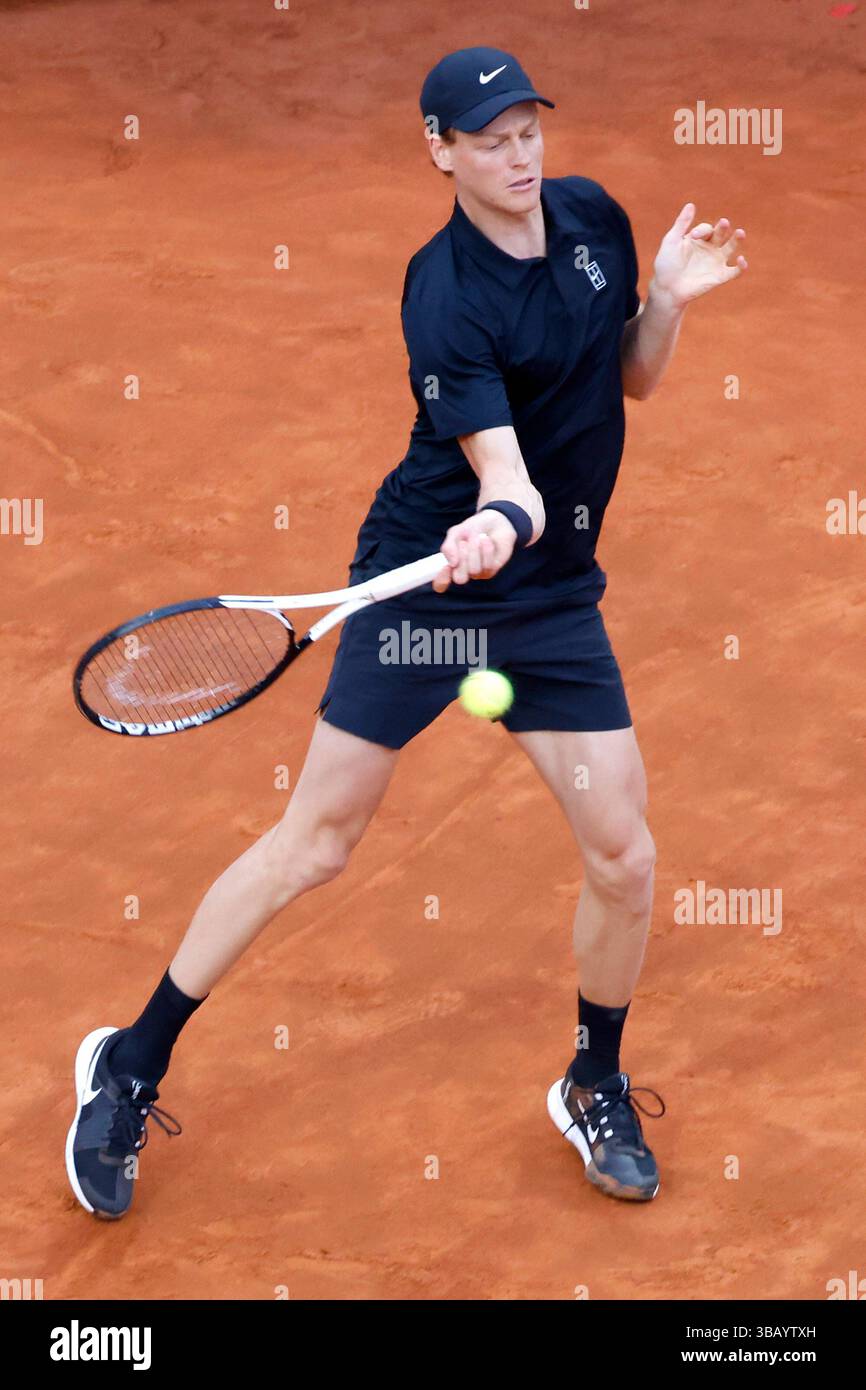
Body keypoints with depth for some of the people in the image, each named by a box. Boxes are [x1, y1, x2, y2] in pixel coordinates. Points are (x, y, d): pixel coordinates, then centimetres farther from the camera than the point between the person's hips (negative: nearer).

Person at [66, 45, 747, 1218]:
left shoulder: (593, 217, 1)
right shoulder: (445, 296, -19)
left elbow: (634, 378, 15)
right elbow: (504, 472, -27)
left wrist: (670, 300, -5)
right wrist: (500, 524, -49)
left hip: (554, 594, 5)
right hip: (424, 581, -5)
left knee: (624, 860, 0)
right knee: (315, 843, -2)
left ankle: (597, 1089, 26)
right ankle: (133, 1066, 13)